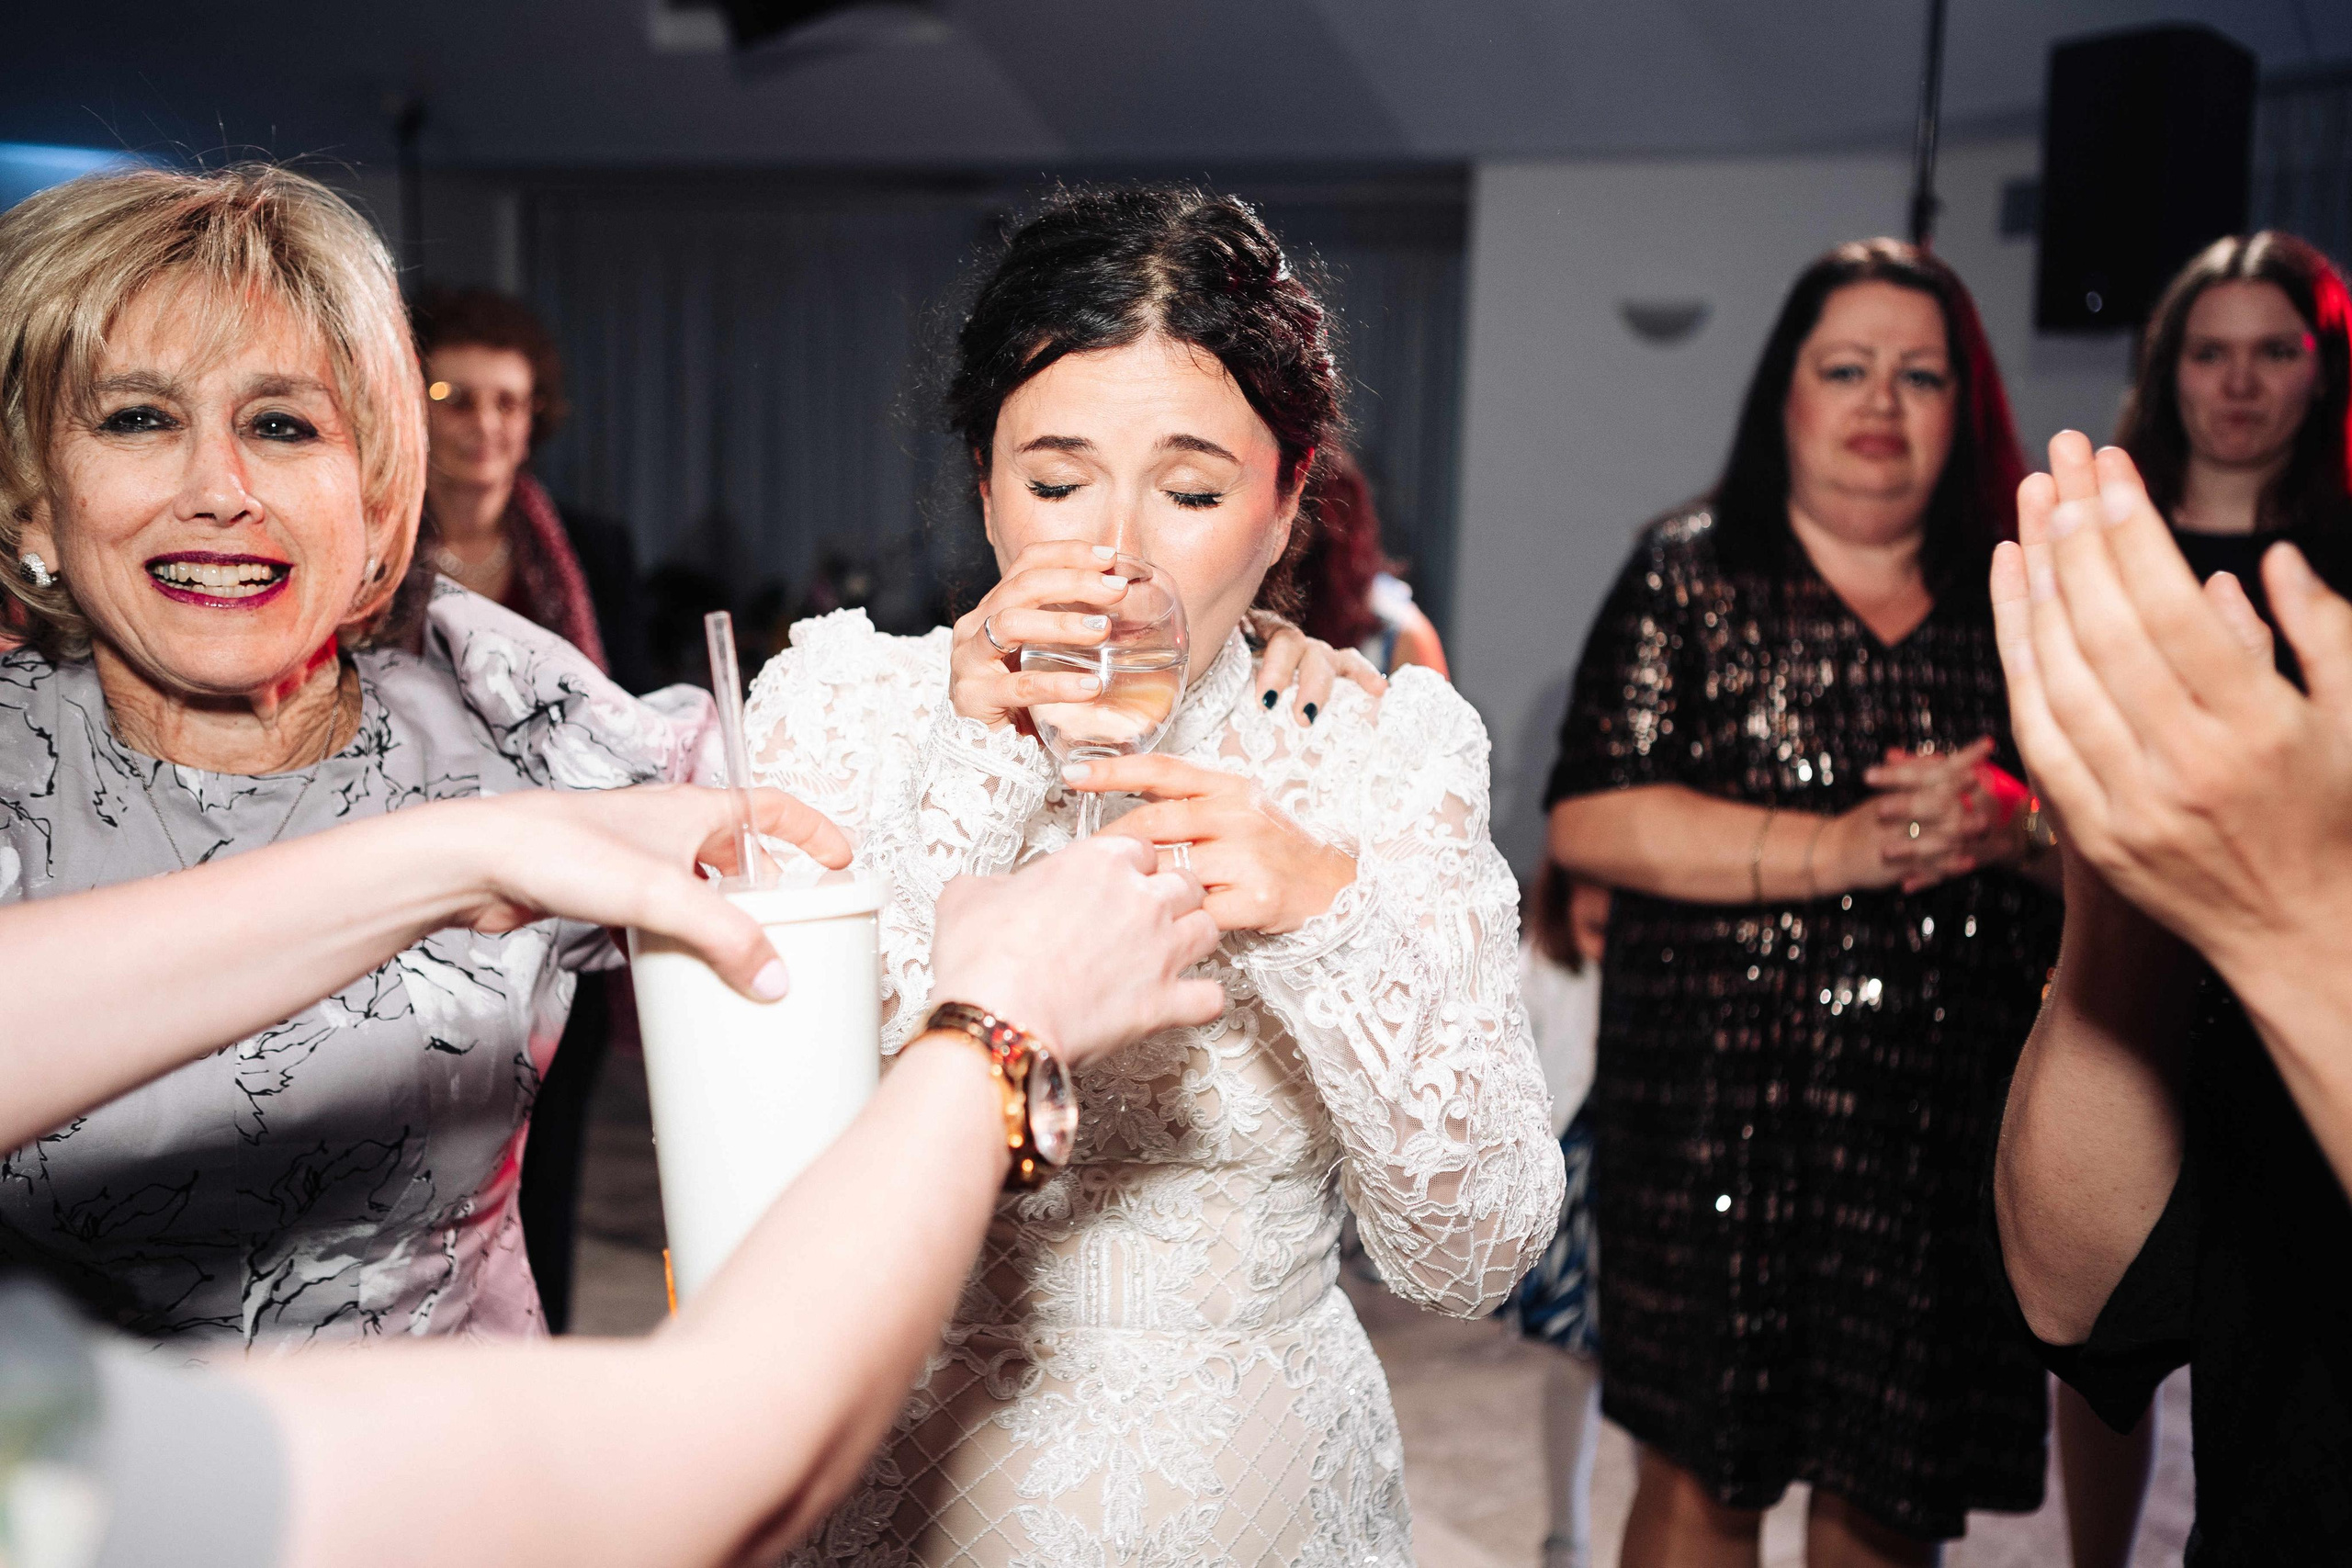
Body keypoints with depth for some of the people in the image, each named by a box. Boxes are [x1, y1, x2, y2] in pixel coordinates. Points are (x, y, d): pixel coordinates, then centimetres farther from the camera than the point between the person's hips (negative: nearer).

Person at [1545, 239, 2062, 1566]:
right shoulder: (1692, 577, 2)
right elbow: (1590, 819, -9)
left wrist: (2014, 825, -12)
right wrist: (1841, 847, -15)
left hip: (1951, 1122, 3)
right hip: (1718, 1113, -2)